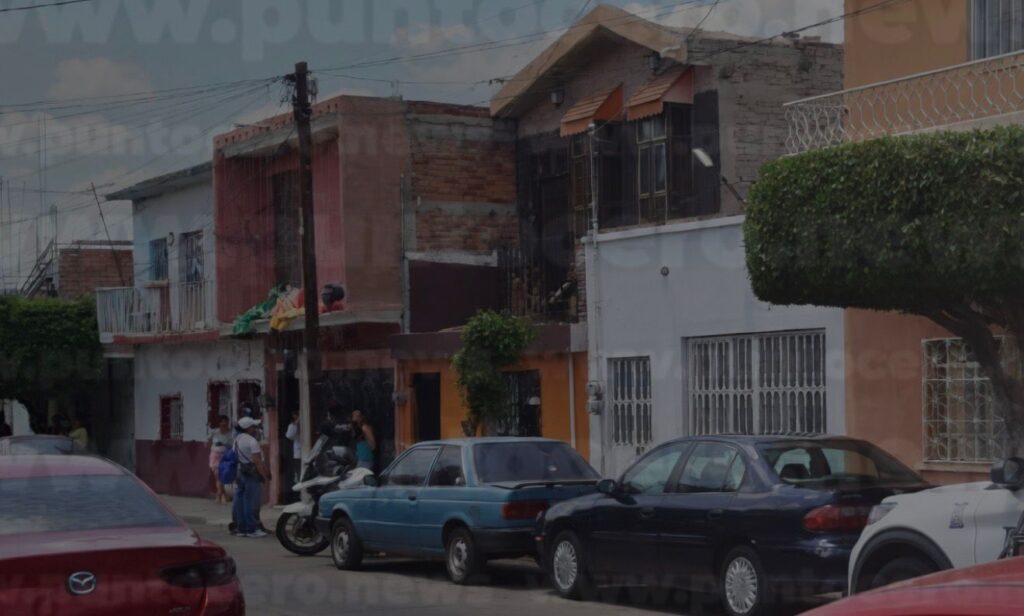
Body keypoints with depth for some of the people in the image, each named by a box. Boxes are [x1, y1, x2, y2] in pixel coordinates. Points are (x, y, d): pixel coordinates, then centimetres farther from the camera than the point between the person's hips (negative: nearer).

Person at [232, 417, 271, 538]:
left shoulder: (237, 440, 12)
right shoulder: (252, 441, -14)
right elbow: (257, 461, -19)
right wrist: (265, 476, -15)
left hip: (239, 473, 8)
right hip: (251, 473, -8)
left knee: (240, 502, 8)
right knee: (251, 503, -6)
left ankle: (241, 528, 11)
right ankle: (252, 529, -5)